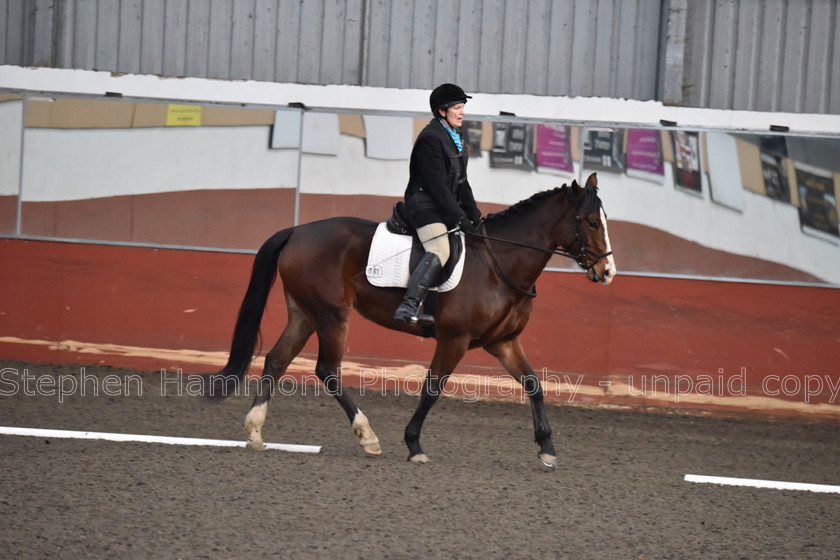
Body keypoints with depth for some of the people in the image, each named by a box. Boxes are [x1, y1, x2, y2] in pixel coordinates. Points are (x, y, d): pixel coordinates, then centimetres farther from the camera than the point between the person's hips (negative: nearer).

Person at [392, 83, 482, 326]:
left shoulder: (454, 137, 16)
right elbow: (438, 186, -19)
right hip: (425, 205, -10)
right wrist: (459, 218, -19)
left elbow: (461, 182, 21)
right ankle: (408, 306, -43)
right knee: (440, 252, -30)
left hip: (445, 206, 10)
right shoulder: (431, 138, -15)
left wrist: (474, 214, 14)